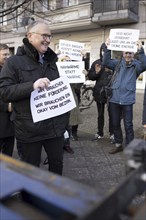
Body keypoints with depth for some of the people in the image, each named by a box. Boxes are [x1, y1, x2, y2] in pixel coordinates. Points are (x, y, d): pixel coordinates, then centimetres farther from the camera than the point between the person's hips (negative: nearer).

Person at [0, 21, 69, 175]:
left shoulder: (52, 61, 12)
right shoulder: (14, 62, -6)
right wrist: (32, 86, -26)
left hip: (55, 125, 5)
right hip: (30, 128, -5)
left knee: (57, 162, 19)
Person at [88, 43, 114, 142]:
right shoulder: (96, 63, 7)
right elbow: (90, 76, 7)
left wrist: (112, 72, -19)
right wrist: (96, 72, -12)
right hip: (99, 91, 3)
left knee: (111, 114, 2)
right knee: (100, 114, 12)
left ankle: (112, 134, 17)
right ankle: (100, 133, 25)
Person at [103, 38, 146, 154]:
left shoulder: (136, 65, 1)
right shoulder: (118, 63, 8)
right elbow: (106, 62, -3)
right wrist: (107, 48, -15)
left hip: (127, 100, -3)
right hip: (114, 99, 3)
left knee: (128, 125, 2)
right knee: (115, 124, 13)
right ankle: (118, 144, 30)